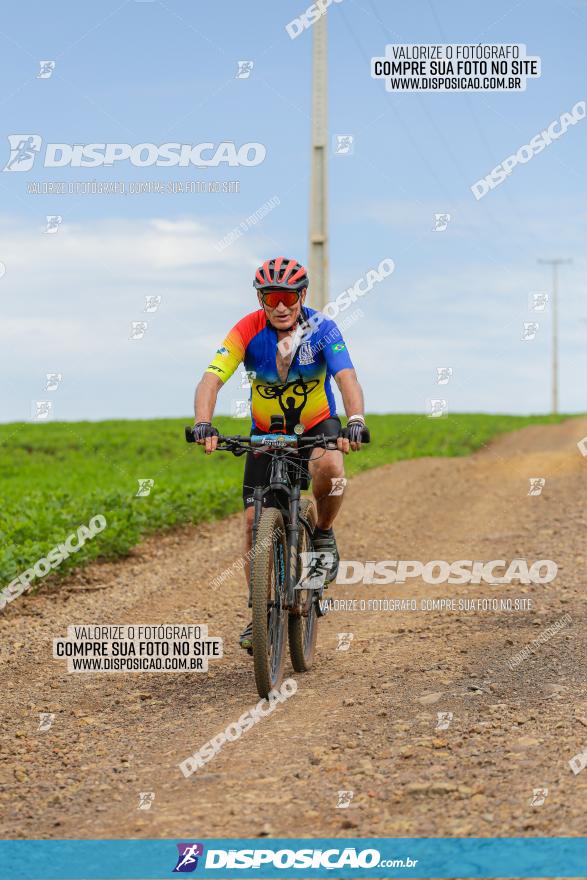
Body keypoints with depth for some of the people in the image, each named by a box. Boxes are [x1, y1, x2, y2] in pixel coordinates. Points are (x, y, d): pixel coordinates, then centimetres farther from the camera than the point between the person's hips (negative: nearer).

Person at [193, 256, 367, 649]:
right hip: (267, 431, 1)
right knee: (255, 519, -8)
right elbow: (211, 380, -30)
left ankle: (323, 534, -5)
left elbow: (348, 379, -34)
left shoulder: (322, 329, -22)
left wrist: (356, 422, -53)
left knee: (330, 467, -35)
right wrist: (203, 425, -49)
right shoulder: (248, 331, -21)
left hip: (316, 424, -1)